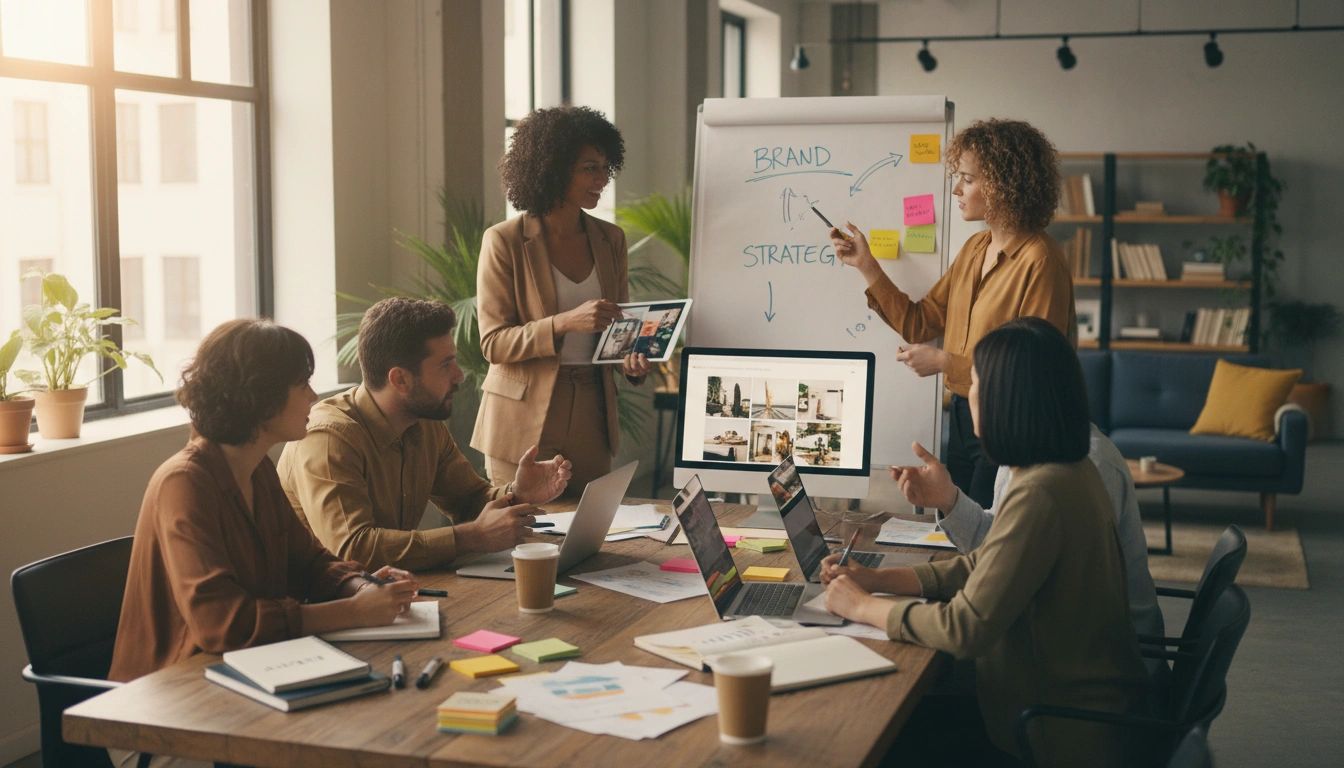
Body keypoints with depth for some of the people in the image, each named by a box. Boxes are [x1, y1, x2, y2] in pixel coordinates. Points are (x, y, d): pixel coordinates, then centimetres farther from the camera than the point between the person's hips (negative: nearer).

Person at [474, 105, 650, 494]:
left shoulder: (610, 239, 7)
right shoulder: (504, 241, -7)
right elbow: (494, 343, -10)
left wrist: (631, 360, -7)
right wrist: (565, 323, -25)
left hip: (590, 416, 4)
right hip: (525, 419, -4)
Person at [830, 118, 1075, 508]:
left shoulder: (1039, 260, -19)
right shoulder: (975, 249, 8)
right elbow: (919, 324, 8)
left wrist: (945, 362, -19)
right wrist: (866, 265, 4)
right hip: (962, 417, 8)